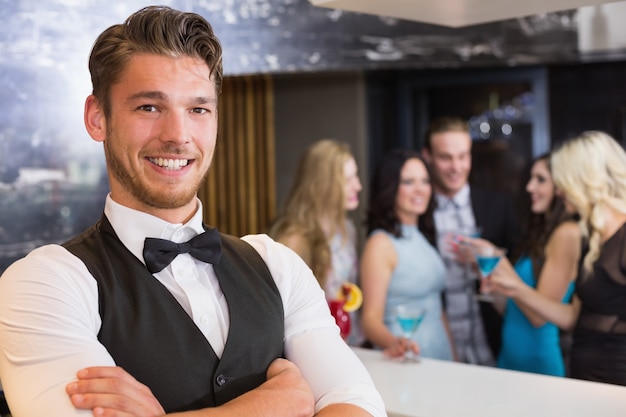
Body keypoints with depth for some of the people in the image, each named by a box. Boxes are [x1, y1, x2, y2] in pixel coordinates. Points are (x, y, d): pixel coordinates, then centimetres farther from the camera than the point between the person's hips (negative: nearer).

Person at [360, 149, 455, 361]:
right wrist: (394, 343, -38)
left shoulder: (423, 237, 11)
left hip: (441, 353, 7)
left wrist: (454, 358, 10)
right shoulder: (381, 243, -13)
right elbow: (371, 319, -18)